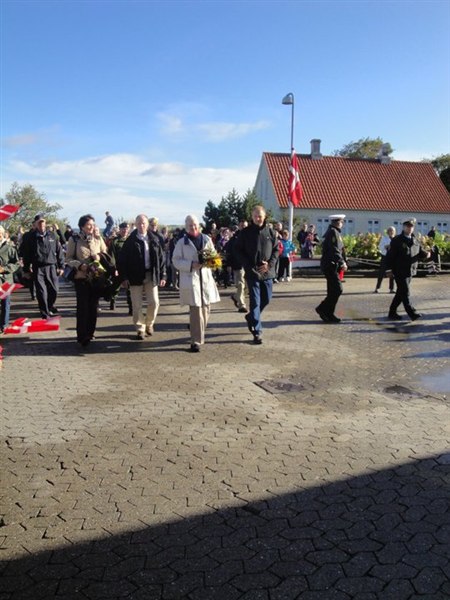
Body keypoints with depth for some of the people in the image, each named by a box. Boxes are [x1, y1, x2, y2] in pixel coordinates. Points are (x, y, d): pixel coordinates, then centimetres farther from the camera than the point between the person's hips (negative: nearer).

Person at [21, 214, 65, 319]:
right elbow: (26, 254, 5)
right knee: (41, 292, -3)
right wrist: (26, 269, 3)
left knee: (54, 290, 6)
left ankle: (50, 306, 34)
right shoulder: (30, 238, 3)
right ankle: (45, 314, 4)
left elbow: (59, 252, 8)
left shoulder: (52, 236, 7)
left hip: (51, 267, 2)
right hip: (37, 268, -2)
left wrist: (61, 266, 4)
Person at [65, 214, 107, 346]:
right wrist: (79, 265, -16)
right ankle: (82, 336, 0)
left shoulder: (98, 240, 7)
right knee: (83, 307, -6)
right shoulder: (74, 240, 0)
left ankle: (90, 333, 21)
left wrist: (100, 256, -10)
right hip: (81, 277, -3)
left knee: (93, 306, 8)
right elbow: (68, 258, 0)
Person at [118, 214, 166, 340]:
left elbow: (161, 258, 5)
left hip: (151, 275, 1)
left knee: (154, 302, 1)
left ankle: (149, 323, 25)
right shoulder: (130, 240, -1)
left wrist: (162, 276, 1)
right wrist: (124, 277, -8)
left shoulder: (154, 239, 4)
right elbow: (122, 259, -1)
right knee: (137, 305, 3)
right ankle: (140, 328, 17)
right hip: (135, 276, -1)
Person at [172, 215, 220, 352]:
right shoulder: (181, 242, 1)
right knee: (196, 310, -8)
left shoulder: (207, 239, 9)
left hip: (206, 278, 4)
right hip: (190, 279, -4)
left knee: (206, 308, 11)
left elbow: (214, 255, 14)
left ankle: (199, 334, 33)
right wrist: (191, 265, -16)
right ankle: (196, 341, -3)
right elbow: (176, 260, -3)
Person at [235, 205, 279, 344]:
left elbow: (276, 249, 8)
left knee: (266, 299, 12)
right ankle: (257, 331, 2)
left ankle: (251, 317, 37)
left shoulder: (270, 232, 5)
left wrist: (270, 264, -9)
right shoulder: (245, 232, -2)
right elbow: (239, 251, -1)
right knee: (255, 302, -3)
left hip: (267, 272, 4)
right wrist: (249, 266, -12)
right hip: (252, 272, -3)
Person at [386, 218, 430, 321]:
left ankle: (392, 312, 21)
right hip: (400, 271, -7)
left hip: (410, 271, 7)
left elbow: (420, 252, 10)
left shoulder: (415, 240, 11)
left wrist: (426, 254, -13)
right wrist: (389, 268, -15)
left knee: (401, 293, 12)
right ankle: (412, 313, -7)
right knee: (405, 293, -8)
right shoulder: (397, 240, -6)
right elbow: (391, 255, -9)